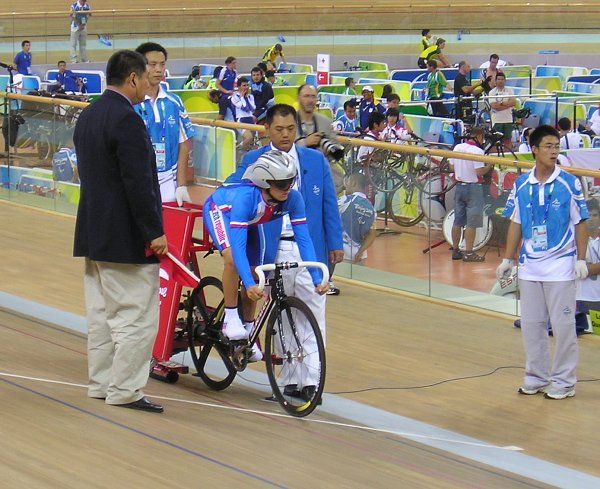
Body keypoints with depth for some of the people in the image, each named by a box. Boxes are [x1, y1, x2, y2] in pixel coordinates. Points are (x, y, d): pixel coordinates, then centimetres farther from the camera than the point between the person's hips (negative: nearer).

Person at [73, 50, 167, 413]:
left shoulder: (87, 117, 11)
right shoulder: (127, 120, -18)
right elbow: (138, 184, -22)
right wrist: (155, 232, -18)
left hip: (93, 233, 10)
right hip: (126, 238, -10)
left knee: (101, 313, 15)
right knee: (138, 316, -3)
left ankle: (101, 383, 20)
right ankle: (125, 390, -2)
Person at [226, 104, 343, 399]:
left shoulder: (316, 160, 10)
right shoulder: (252, 161, 6)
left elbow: (329, 205, 11)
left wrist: (335, 244, 6)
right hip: (272, 251, 0)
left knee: (312, 314, -3)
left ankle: (311, 380, -1)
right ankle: (292, 377, 13)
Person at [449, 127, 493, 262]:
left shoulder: (457, 147, 6)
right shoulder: (477, 151, -15)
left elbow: (452, 167, 12)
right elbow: (480, 172, -20)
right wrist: (490, 165, -4)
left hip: (459, 186, 7)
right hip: (473, 188, -7)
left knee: (458, 221, 12)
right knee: (471, 223, -3)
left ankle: (455, 251, 17)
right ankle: (468, 253, -4)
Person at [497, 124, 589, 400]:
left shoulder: (570, 184, -5)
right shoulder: (521, 185, 3)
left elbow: (580, 223, -3)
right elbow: (515, 224, 10)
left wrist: (581, 259, -9)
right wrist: (508, 259, 9)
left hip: (561, 266, -3)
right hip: (529, 266, 4)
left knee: (563, 326, 0)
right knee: (531, 324, 9)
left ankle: (563, 381, 9)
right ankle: (536, 377, 20)